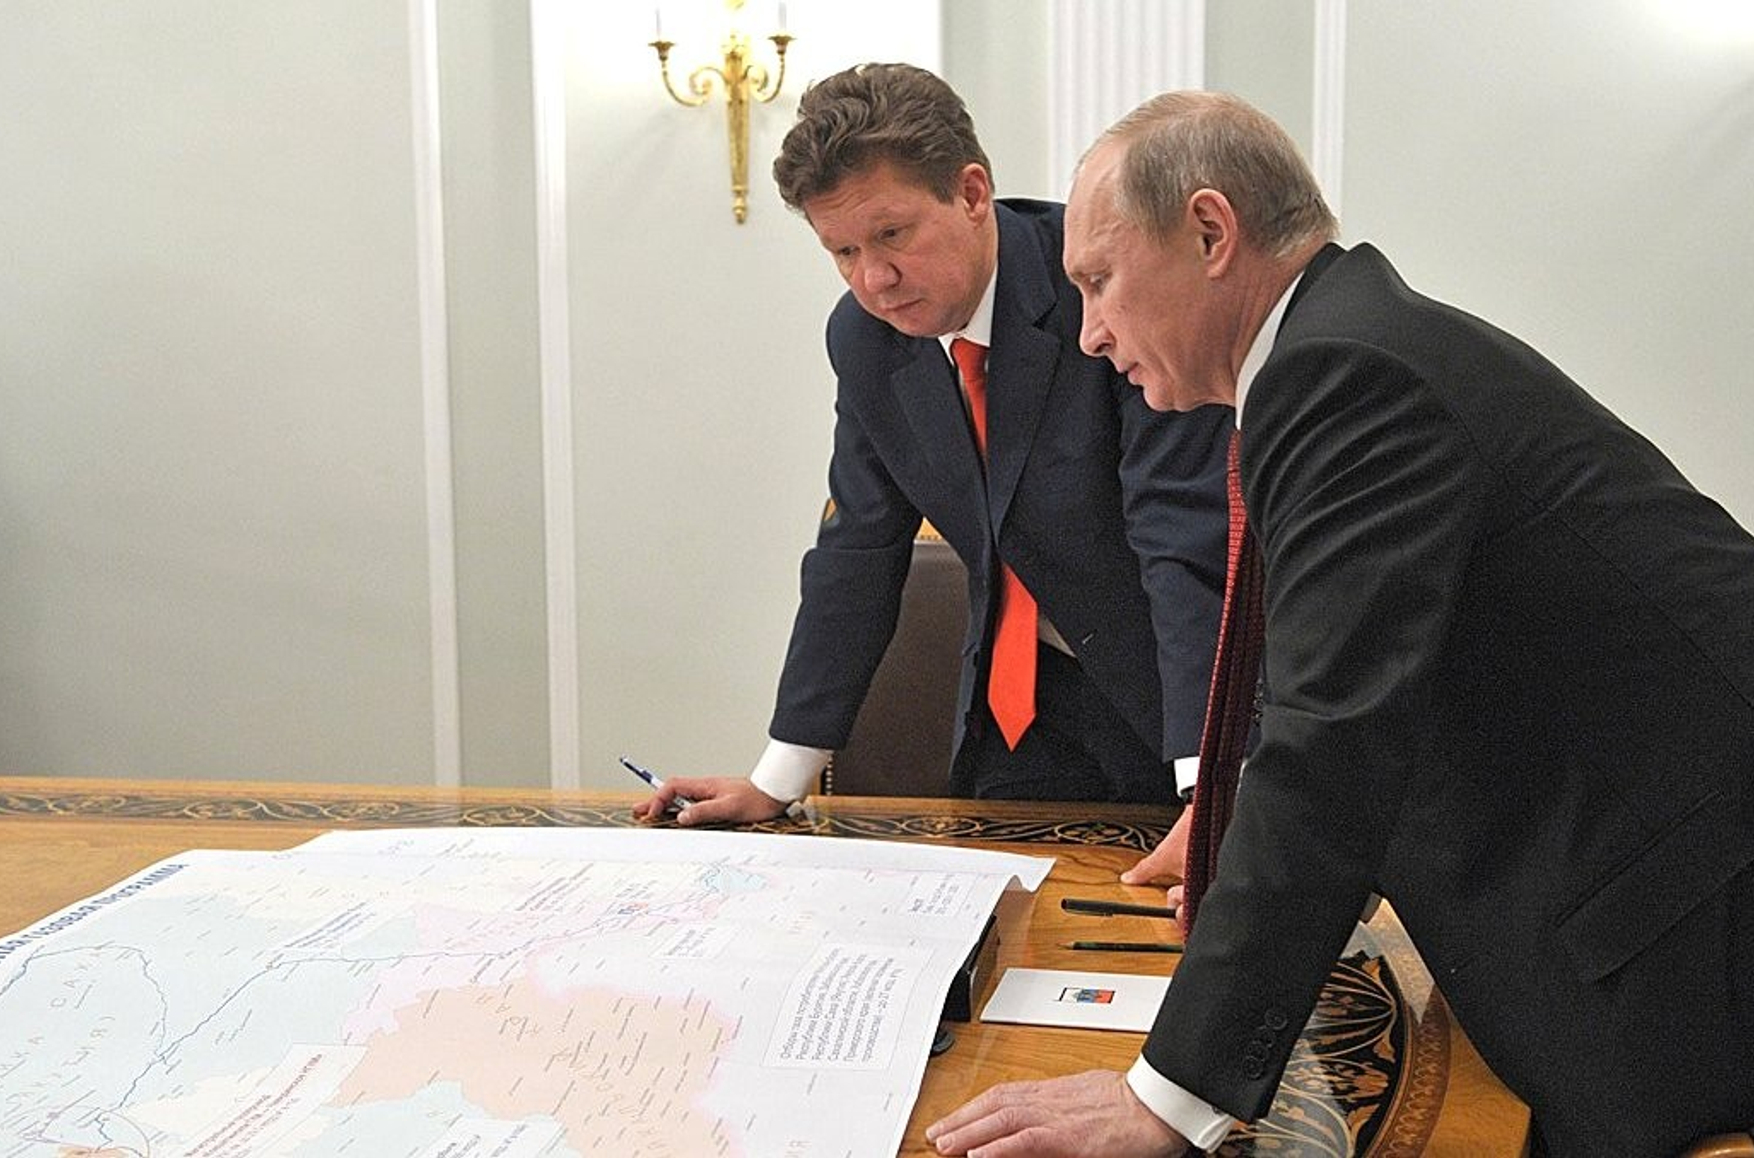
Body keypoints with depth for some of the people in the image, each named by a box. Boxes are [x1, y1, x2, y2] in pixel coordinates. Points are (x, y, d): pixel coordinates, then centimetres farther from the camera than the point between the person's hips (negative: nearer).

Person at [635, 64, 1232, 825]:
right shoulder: (864, 339, -4)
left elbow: (1188, 536, -29)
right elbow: (857, 553, 4)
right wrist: (774, 783, 3)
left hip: (1177, 683, -4)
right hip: (1023, 702, 5)